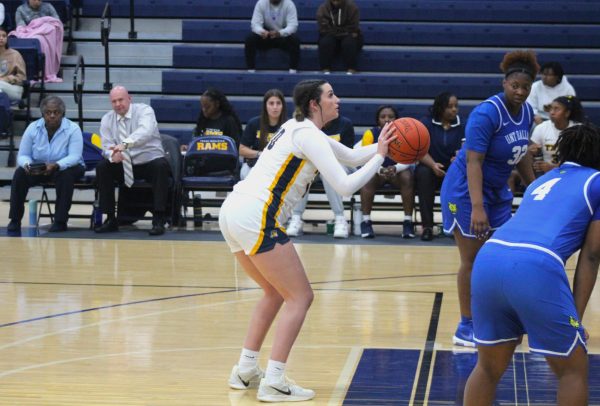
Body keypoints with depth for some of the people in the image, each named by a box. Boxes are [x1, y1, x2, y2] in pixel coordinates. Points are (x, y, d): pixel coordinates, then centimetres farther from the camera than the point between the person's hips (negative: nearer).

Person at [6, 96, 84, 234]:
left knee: (66, 175, -37)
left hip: (66, 168, -3)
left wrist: (55, 165, -43)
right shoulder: (33, 128, -6)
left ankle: (60, 221, -29)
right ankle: (15, 220, -17)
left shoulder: (73, 129, -15)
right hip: (38, 169, 3)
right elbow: (23, 155, -5)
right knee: (20, 173, -24)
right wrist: (27, 164, -31)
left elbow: (74, 156, -25)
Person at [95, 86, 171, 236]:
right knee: (102, 167, -20)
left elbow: (145, 131, -32)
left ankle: (158, 220, -31)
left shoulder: (144, 110, -10)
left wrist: (125, 144, -50)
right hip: (124, 166, 4)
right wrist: (112, 155, -32)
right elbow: (107, 145, -5)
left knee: (161, 166, -35)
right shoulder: (107, 119, 3)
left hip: (149, 162, -4)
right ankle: (110, 219, -12)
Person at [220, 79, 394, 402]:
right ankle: (273, 383, -5)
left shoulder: (300, 130, 21)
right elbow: (344, 186, -12)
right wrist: (379, 157, -2)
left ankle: (245, 371, 23)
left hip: (233, 212, 9)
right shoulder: (308, 135, -7)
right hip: (256, 217, -9)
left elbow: (352, 156, 26)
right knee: (300, 297, 0)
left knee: (276, 292, 24)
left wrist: (381, 145, 9)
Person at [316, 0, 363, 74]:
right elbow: (324, 29, -12)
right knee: (325, 43, -32)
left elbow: (353, 28, -8)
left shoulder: (351, 7, -8)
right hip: (331, 37, 1)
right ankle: (326, 71, -34)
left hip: (348, 36, -1)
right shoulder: (322, 8, -6)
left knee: (349, 43, -34)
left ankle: (351, 71, -38)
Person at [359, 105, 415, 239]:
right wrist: (380, 170, -39)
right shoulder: (370, 134, -15)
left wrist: (395, 169, -40)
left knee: (408, 177, -32)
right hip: (377, 170, 0)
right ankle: (366, 221, -28)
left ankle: (408, 221, -27)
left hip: (398, 171, 0)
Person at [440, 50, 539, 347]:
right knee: (473, 260, -3)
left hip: (497, 192, 8)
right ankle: (466, 328, 6)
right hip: (466, 190, -8)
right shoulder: (487, 114, -24)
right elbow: (473, 161, -28)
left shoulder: (526, 112, 0)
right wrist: (477, 207, -36)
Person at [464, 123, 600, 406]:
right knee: (573, 371, 12)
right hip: (536, 266, -6)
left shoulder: (541, 181, 35)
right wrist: (576, 316, 12)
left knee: (488, 369, 21)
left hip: (488, 260, 6)